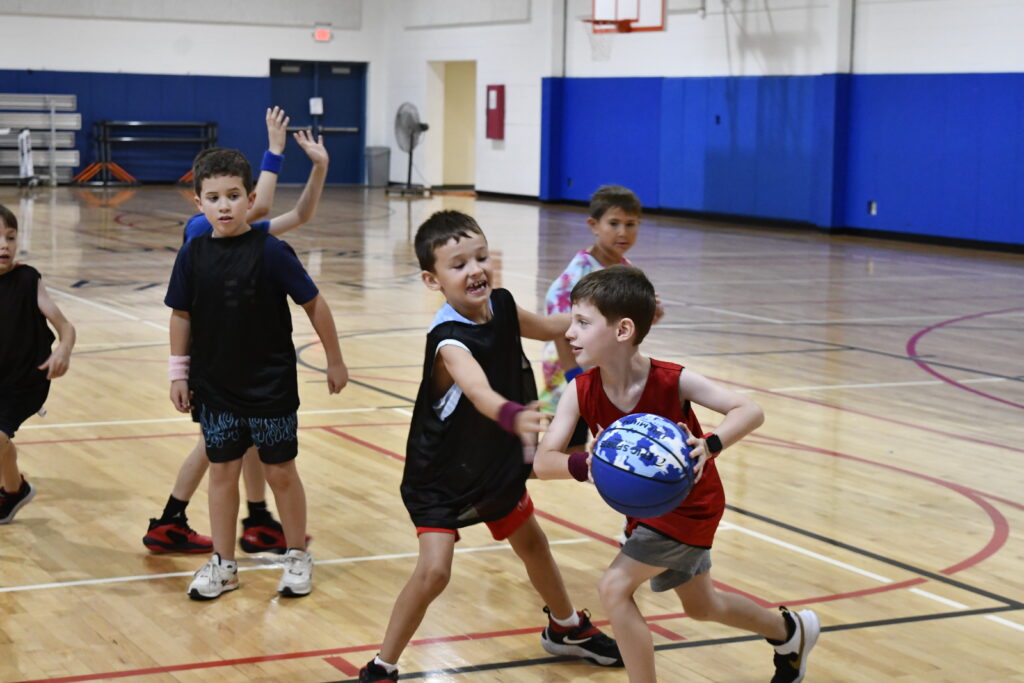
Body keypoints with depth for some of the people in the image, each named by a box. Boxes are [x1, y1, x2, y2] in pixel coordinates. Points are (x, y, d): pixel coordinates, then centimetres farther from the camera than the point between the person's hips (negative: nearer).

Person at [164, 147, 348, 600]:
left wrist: (335, 360, -2)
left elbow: (313, 303, -7)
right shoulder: (193, 254, -5)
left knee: (280, 471, 8)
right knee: (222, 470, 10)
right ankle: (223, 563, 21)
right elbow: (181, 315, 6)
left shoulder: (271, 252, -14)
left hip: (270, 385, -2)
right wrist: (178, 373, 6)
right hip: (215, 387, 3)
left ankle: (297, 557, 24)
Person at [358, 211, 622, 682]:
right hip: (441, 478, -7)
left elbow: (547, 327, 11)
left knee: (532, 543, 23)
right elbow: (479, 392, -55)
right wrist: (515, 418, -75)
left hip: (496, 466, 7)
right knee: (434, 570, -19)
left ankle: (566, 628, 49)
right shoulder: (449, 342, -34)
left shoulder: (501, 306, -12)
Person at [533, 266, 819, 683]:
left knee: (614, 586, -20)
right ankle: (791, 632, 51)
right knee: (701, 606, 25)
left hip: (689, 504, -6)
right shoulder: (581, 392, -19)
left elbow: (750, 411, -28)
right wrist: (585, 464, -47)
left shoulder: (672, 381, -29)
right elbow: (543, 461, -25)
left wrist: (709, 445, -47)